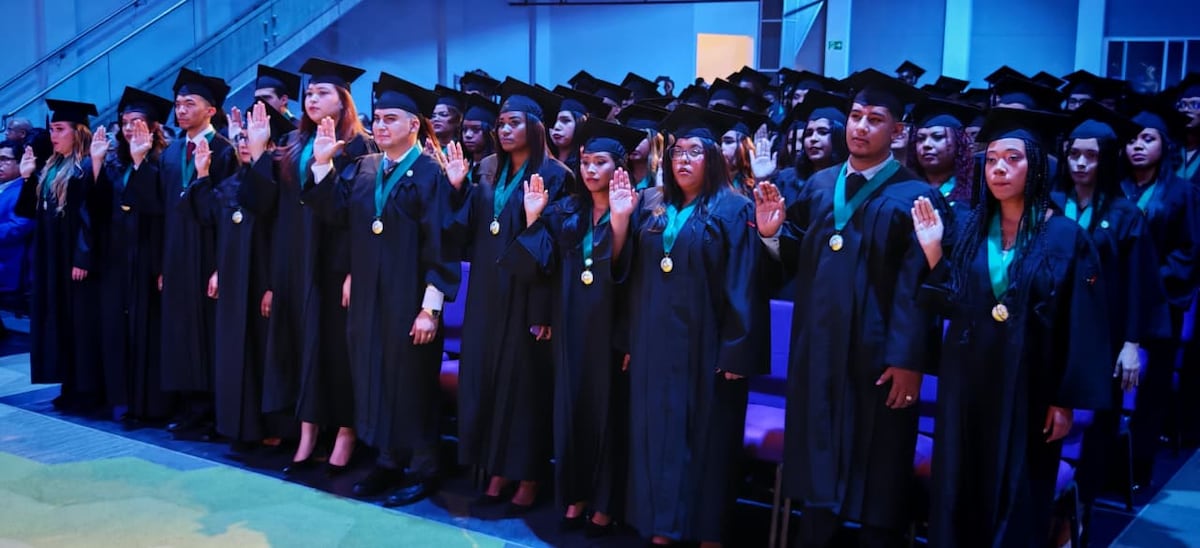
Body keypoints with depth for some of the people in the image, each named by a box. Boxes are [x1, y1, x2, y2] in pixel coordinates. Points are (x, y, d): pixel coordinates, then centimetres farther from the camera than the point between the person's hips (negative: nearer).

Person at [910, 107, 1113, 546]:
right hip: (967, 384, 3)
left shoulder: (1066, 237, -7)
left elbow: (1080, 326, -7)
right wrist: (933, 251, -10)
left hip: (1028, 389, -3)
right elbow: (951, 306, 2)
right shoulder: (971, 229, 3)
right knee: (959, 492, 10)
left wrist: (1066, 400, -9)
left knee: (1016, 499, 8)